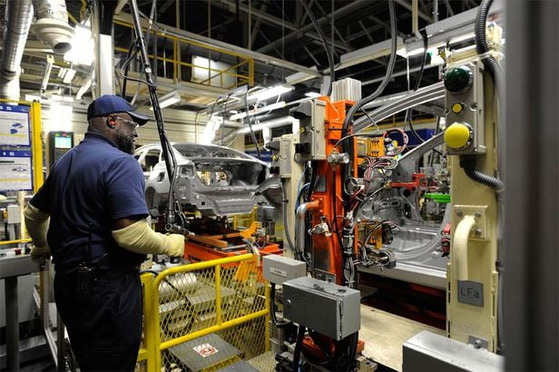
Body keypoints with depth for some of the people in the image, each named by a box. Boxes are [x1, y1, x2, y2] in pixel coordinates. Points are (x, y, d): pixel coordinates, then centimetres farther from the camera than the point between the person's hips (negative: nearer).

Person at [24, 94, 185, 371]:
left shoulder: (65, 162, 12)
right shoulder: (120, 162, -18)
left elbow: (33, 213, 24)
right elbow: (130, 234, -28)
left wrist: (44, 247, 40)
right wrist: (172, 245, -11)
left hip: (67, 278, 9)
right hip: (106, 285, -9)